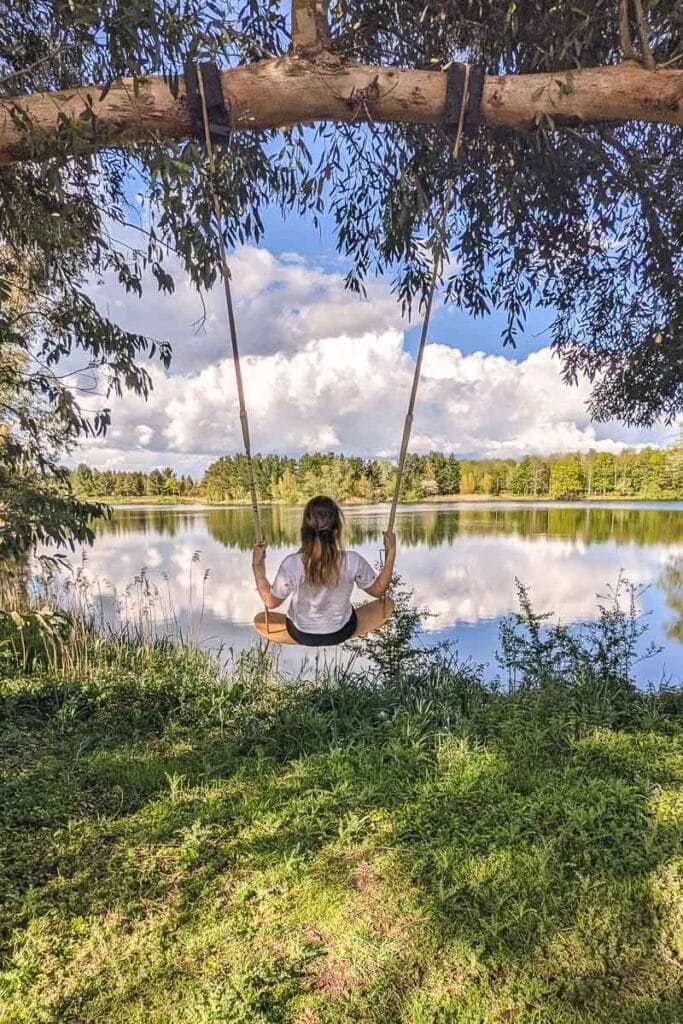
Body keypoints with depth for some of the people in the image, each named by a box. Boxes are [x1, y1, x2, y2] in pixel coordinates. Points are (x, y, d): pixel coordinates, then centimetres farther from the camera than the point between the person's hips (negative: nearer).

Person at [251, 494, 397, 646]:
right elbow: (379, 590, -12)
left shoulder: (291, 564, -32)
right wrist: (391, 553, -8)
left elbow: (271, 602, -15)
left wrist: (257, 564, -9)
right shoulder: (352, 561, -30)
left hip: (302, 635, 0)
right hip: (341, 632, 1)